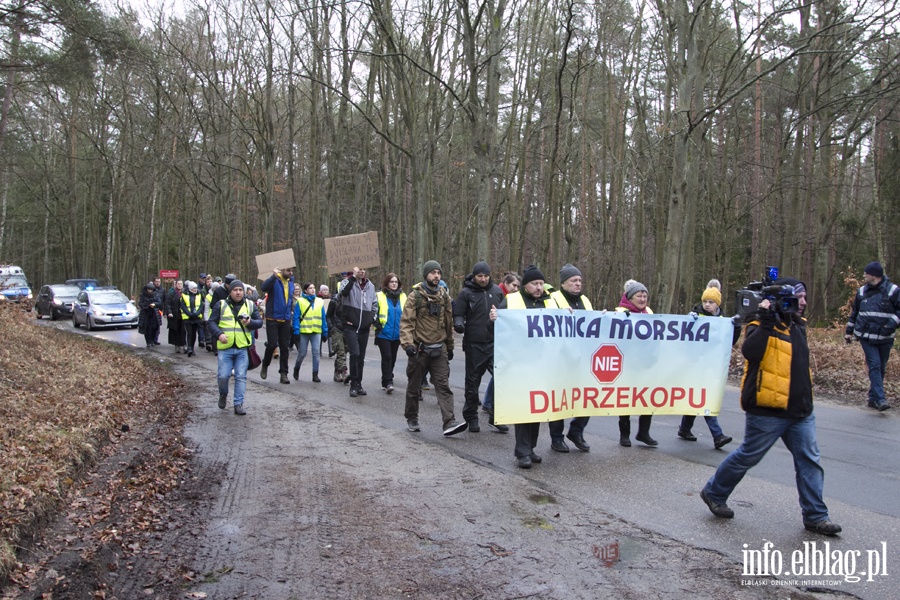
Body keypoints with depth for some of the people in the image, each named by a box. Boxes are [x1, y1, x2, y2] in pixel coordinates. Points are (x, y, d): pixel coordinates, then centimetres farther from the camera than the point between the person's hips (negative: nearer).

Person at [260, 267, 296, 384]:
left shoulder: (291, 283, 11)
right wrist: (274, 276, -37)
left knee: (285, 347, 5)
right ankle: (265, 366, 19)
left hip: (285, 321, 6)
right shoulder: (274, 280, -8)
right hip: (272, 319, -5)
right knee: (272, 344, -7)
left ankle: (283, 373, 10)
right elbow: (263, 287, -30)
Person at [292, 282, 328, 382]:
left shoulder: (320, 301, 7)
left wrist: (325, 332, 6)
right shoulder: (300, 301, -2)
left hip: (317, 332, 2)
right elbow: (296, 317, -4)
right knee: (302, 353, 7)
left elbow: (323, 318, 9)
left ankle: (315, 374, 5)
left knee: (316, 353, -2)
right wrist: (296, 331, -10)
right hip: (304, 332, -2)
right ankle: (296, 370, 32)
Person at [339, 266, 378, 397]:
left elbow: (375, 304, 23)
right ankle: (354, 385, -8)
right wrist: (353, 277, -27)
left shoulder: (370, 286, 12)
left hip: (365, 328, 5)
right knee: (355, 354, -17)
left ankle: (358, 384, 21)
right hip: (351, 327, -5)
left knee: (361, 357, 11)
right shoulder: (349, 282, -2)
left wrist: (373, 319, 11)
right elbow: (344, 292, -27)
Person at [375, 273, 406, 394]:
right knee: (387, 357, -11)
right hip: (384, 333, -4)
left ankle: (386, 381, 25)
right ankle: (388, 383, -9)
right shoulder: (379, 296, -3)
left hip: (397, 334, 4)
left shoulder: (403, 297, 9)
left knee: (392, 358, 11)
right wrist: (377, 324, -10)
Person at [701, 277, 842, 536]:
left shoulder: (797, 325, 12)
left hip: (800, 411, 8)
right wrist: (765, 321, -32)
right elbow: (750, 351, -31)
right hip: (768, 411, -8)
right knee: (747, 457, 4)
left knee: (809, 461, 8)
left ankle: (815, 516, 18)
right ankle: (714, 493, 21)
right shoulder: (763, 327, -13)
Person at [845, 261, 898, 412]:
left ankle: (873, 398, 17)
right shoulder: (862, 291, 8)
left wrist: (892, 323, -17)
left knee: (881, 368, 7)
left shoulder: (893, 290, -3)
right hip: (866, 336, 1)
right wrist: (849, 331, 17)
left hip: (885, 338, 0)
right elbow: (854, 312, 17)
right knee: (874, 366, -11)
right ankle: (880, 399, -16)